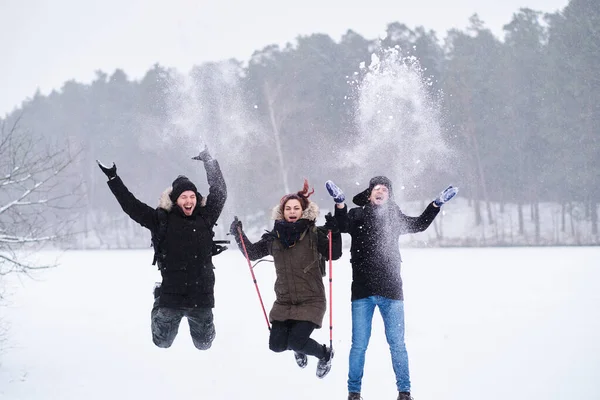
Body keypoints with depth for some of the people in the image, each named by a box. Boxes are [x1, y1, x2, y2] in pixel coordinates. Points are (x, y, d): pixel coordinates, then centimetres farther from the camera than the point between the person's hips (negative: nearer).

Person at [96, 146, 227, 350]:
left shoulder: (205, 218, 3)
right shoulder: (162, 220, -3)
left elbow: (219, 192, 9)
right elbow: (131, 205, -1)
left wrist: (209, 161, 10)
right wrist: (113, 178, -1)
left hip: (201, 296, 2)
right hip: (171, 295, -1)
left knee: (204, 343, 15)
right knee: (162, 343, 14)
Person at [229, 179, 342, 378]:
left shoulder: (314, 234, -6)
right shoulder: (274, 237, 3)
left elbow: (335, 254, -12)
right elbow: (252, 252, 14)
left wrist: (334, 233, -26)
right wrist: (238, 234, 2)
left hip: (311, 301, -4)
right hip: (284, 301, 4)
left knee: (296, 341, -18)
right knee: (277, 344, 0)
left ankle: (324, 354, 14)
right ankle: (299, 347, 36)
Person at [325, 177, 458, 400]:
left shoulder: (394, 217, 13)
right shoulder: (357, 215, 4)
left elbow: (419, 225, 15)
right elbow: (343, 226, -15)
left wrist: (437, 204, 3)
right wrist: (339, 203, -34)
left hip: (391, 290, 2)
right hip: (362, 291, -2)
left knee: (397, 344, 3)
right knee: (359, 345, 1)